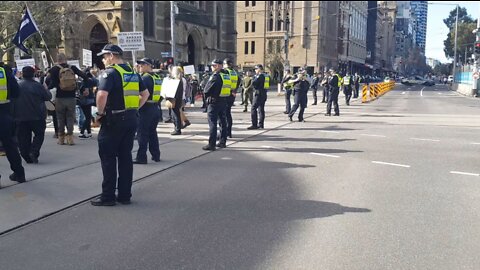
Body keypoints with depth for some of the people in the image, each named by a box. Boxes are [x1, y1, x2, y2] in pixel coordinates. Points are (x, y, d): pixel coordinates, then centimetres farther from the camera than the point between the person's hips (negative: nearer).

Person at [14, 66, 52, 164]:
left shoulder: (17, 86, -2)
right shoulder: (37, 85, -11)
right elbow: (48, 97, -4)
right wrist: (47, 91, 16)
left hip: (20, 117, 3)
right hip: (36, 116, -3)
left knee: (23, 137, 10)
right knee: (39, 134, 11)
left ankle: (27, 157, 9)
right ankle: (34, 152, -9)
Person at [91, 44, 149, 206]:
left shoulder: (110, 72, -11)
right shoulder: (132, 73, 12)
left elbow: (102, 94, -26)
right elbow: (145, 94, 18)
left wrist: (100, 112, -12)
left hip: (114, 120, -7)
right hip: (131, 119, 7)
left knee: (108, 158, 2)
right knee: (125, 157, 11)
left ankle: (108, 196, 6)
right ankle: (125, 195, 15)